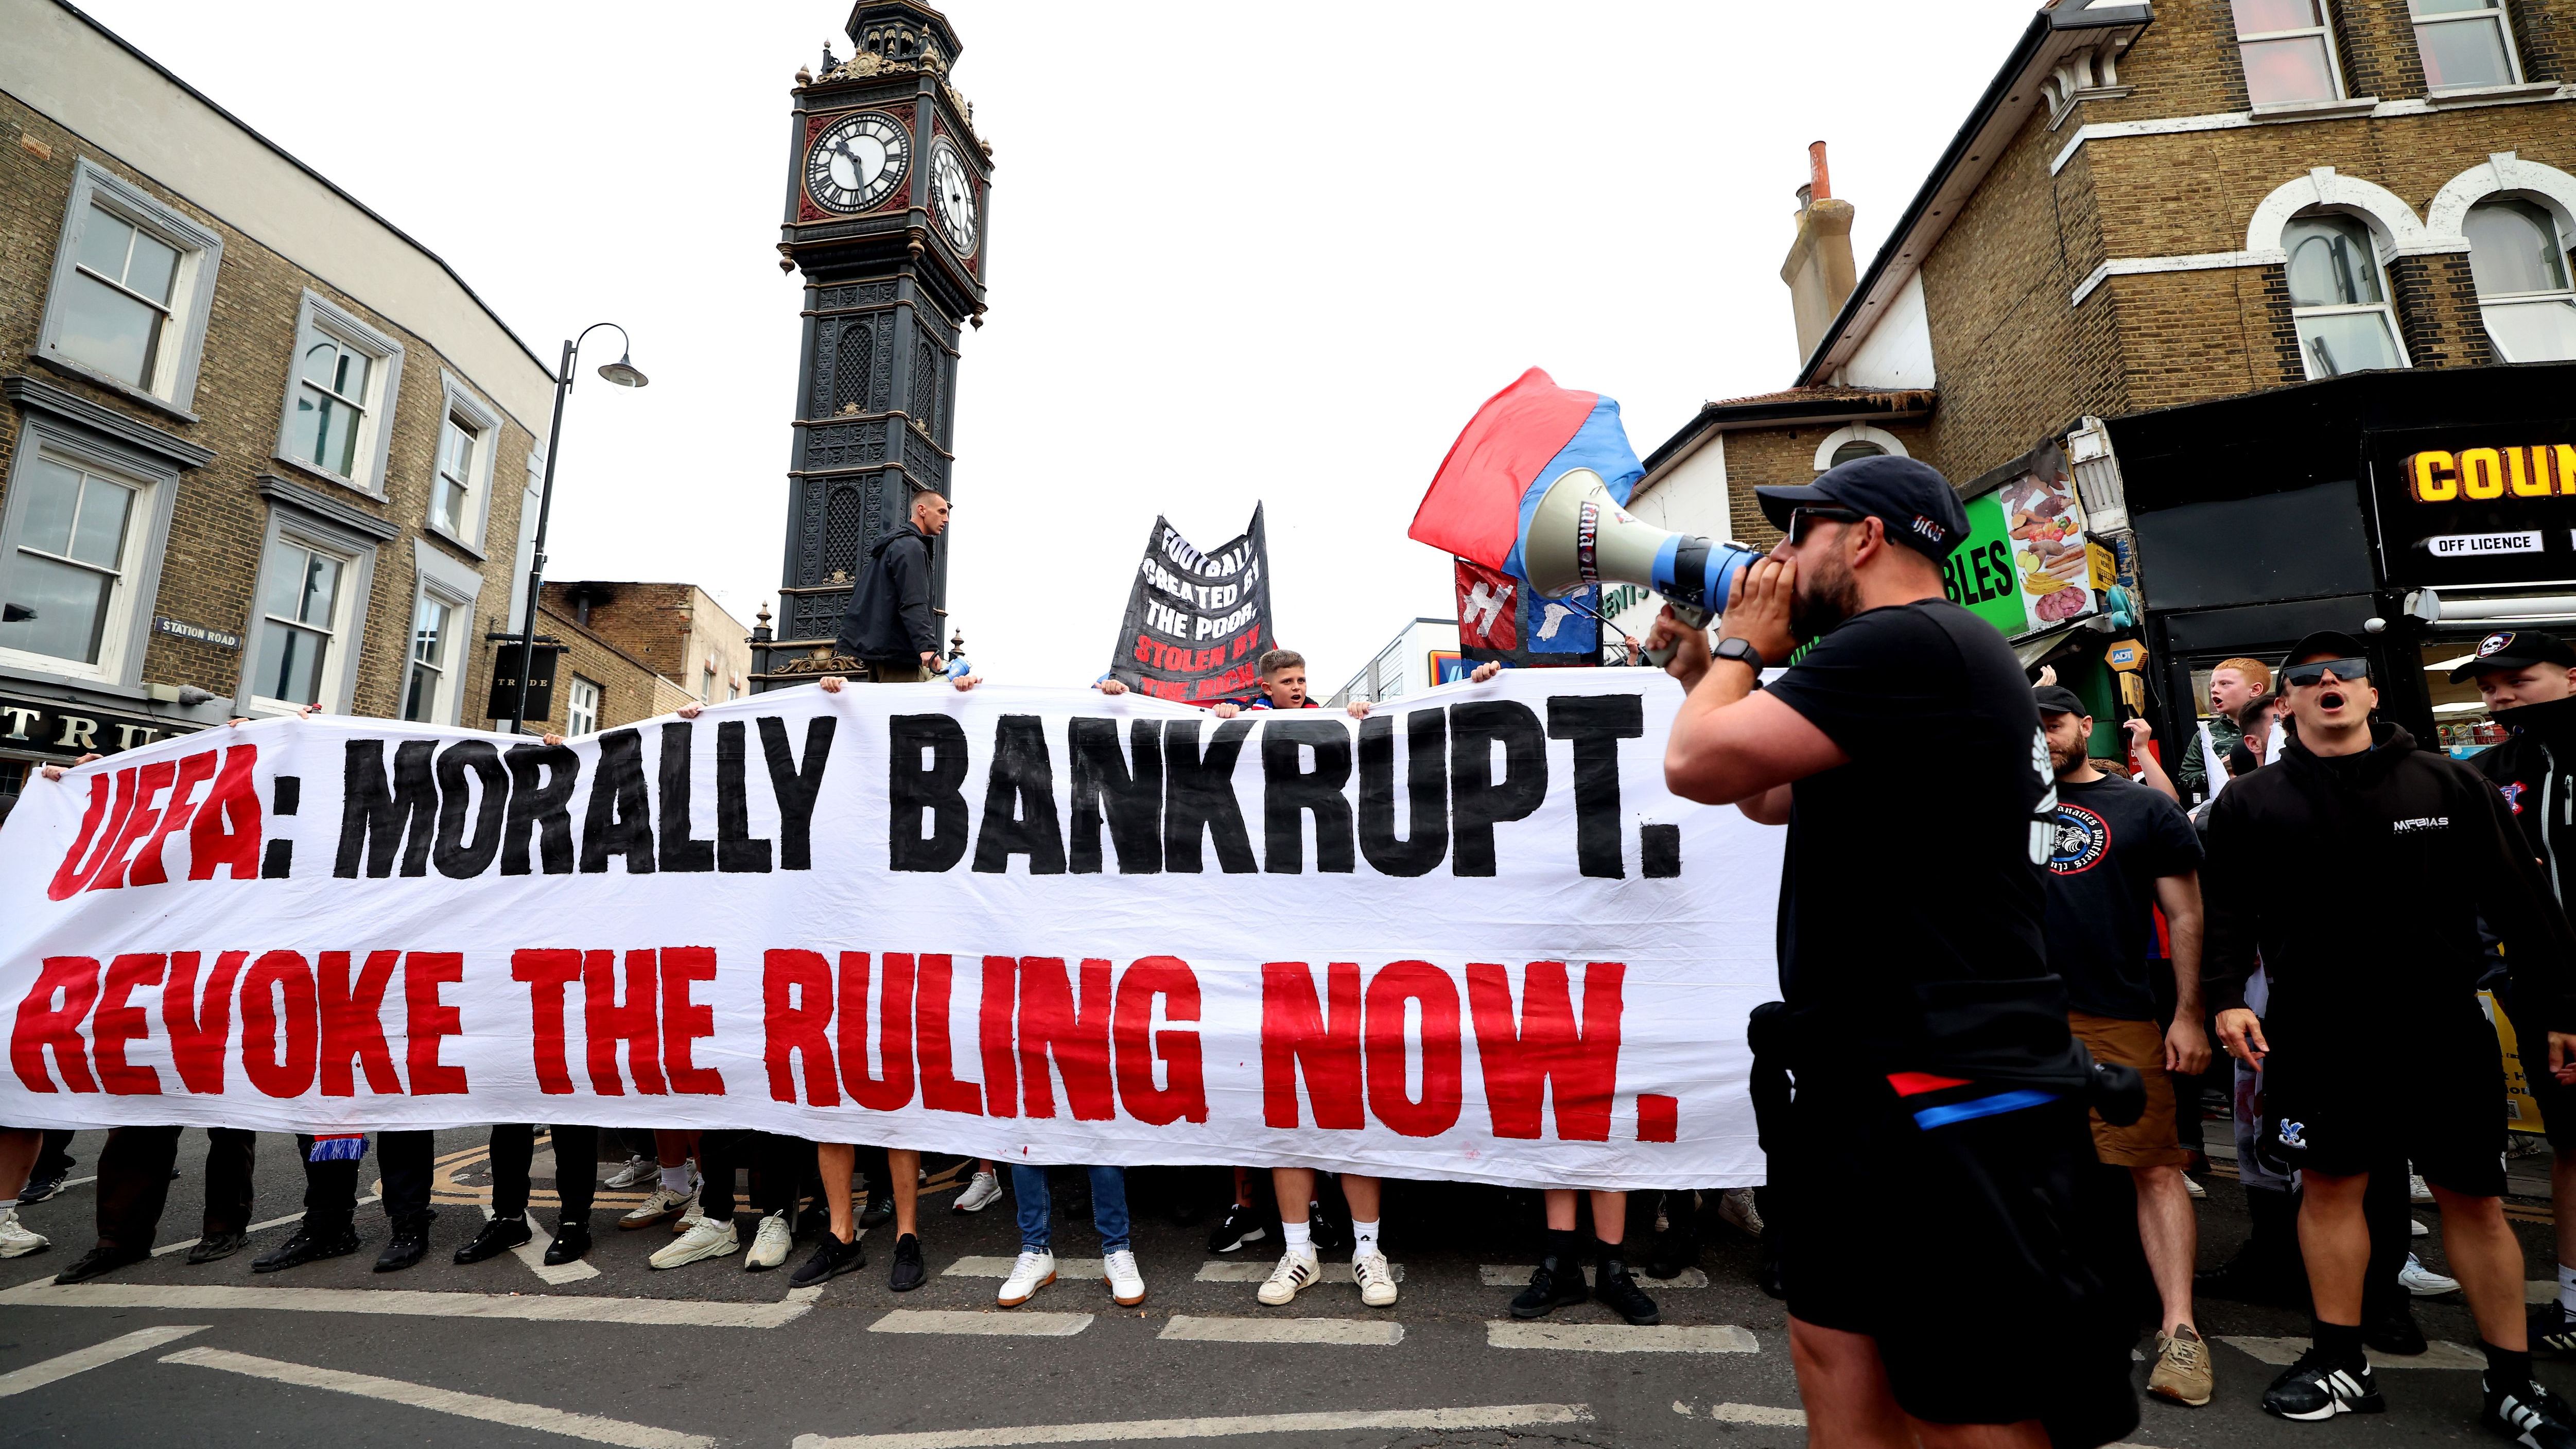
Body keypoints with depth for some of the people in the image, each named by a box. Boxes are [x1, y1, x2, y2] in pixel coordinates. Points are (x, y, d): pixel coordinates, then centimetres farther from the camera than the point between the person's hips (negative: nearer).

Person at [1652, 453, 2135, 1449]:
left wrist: (1745, 644, -3)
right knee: (1835, 1350, 18)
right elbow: (1769, 797, 26)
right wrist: (1704, 670, 17)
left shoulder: (1911, 642, -17)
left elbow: (1698, 765, -21)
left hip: (1946, 1101, -10)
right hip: (1875, 1086, 11)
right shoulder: (1915, 659, 18)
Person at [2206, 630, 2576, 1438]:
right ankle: (2341, 1366, 19)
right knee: (2330, 1188, 7)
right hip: (2317, 1035, 0)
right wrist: (2227, 996, -8)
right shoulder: (2251, 803, 2)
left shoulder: (2448, 784, 4)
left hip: (2444, 1030, 1)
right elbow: (2224, 912, 2)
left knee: (2474, 1198, 7)